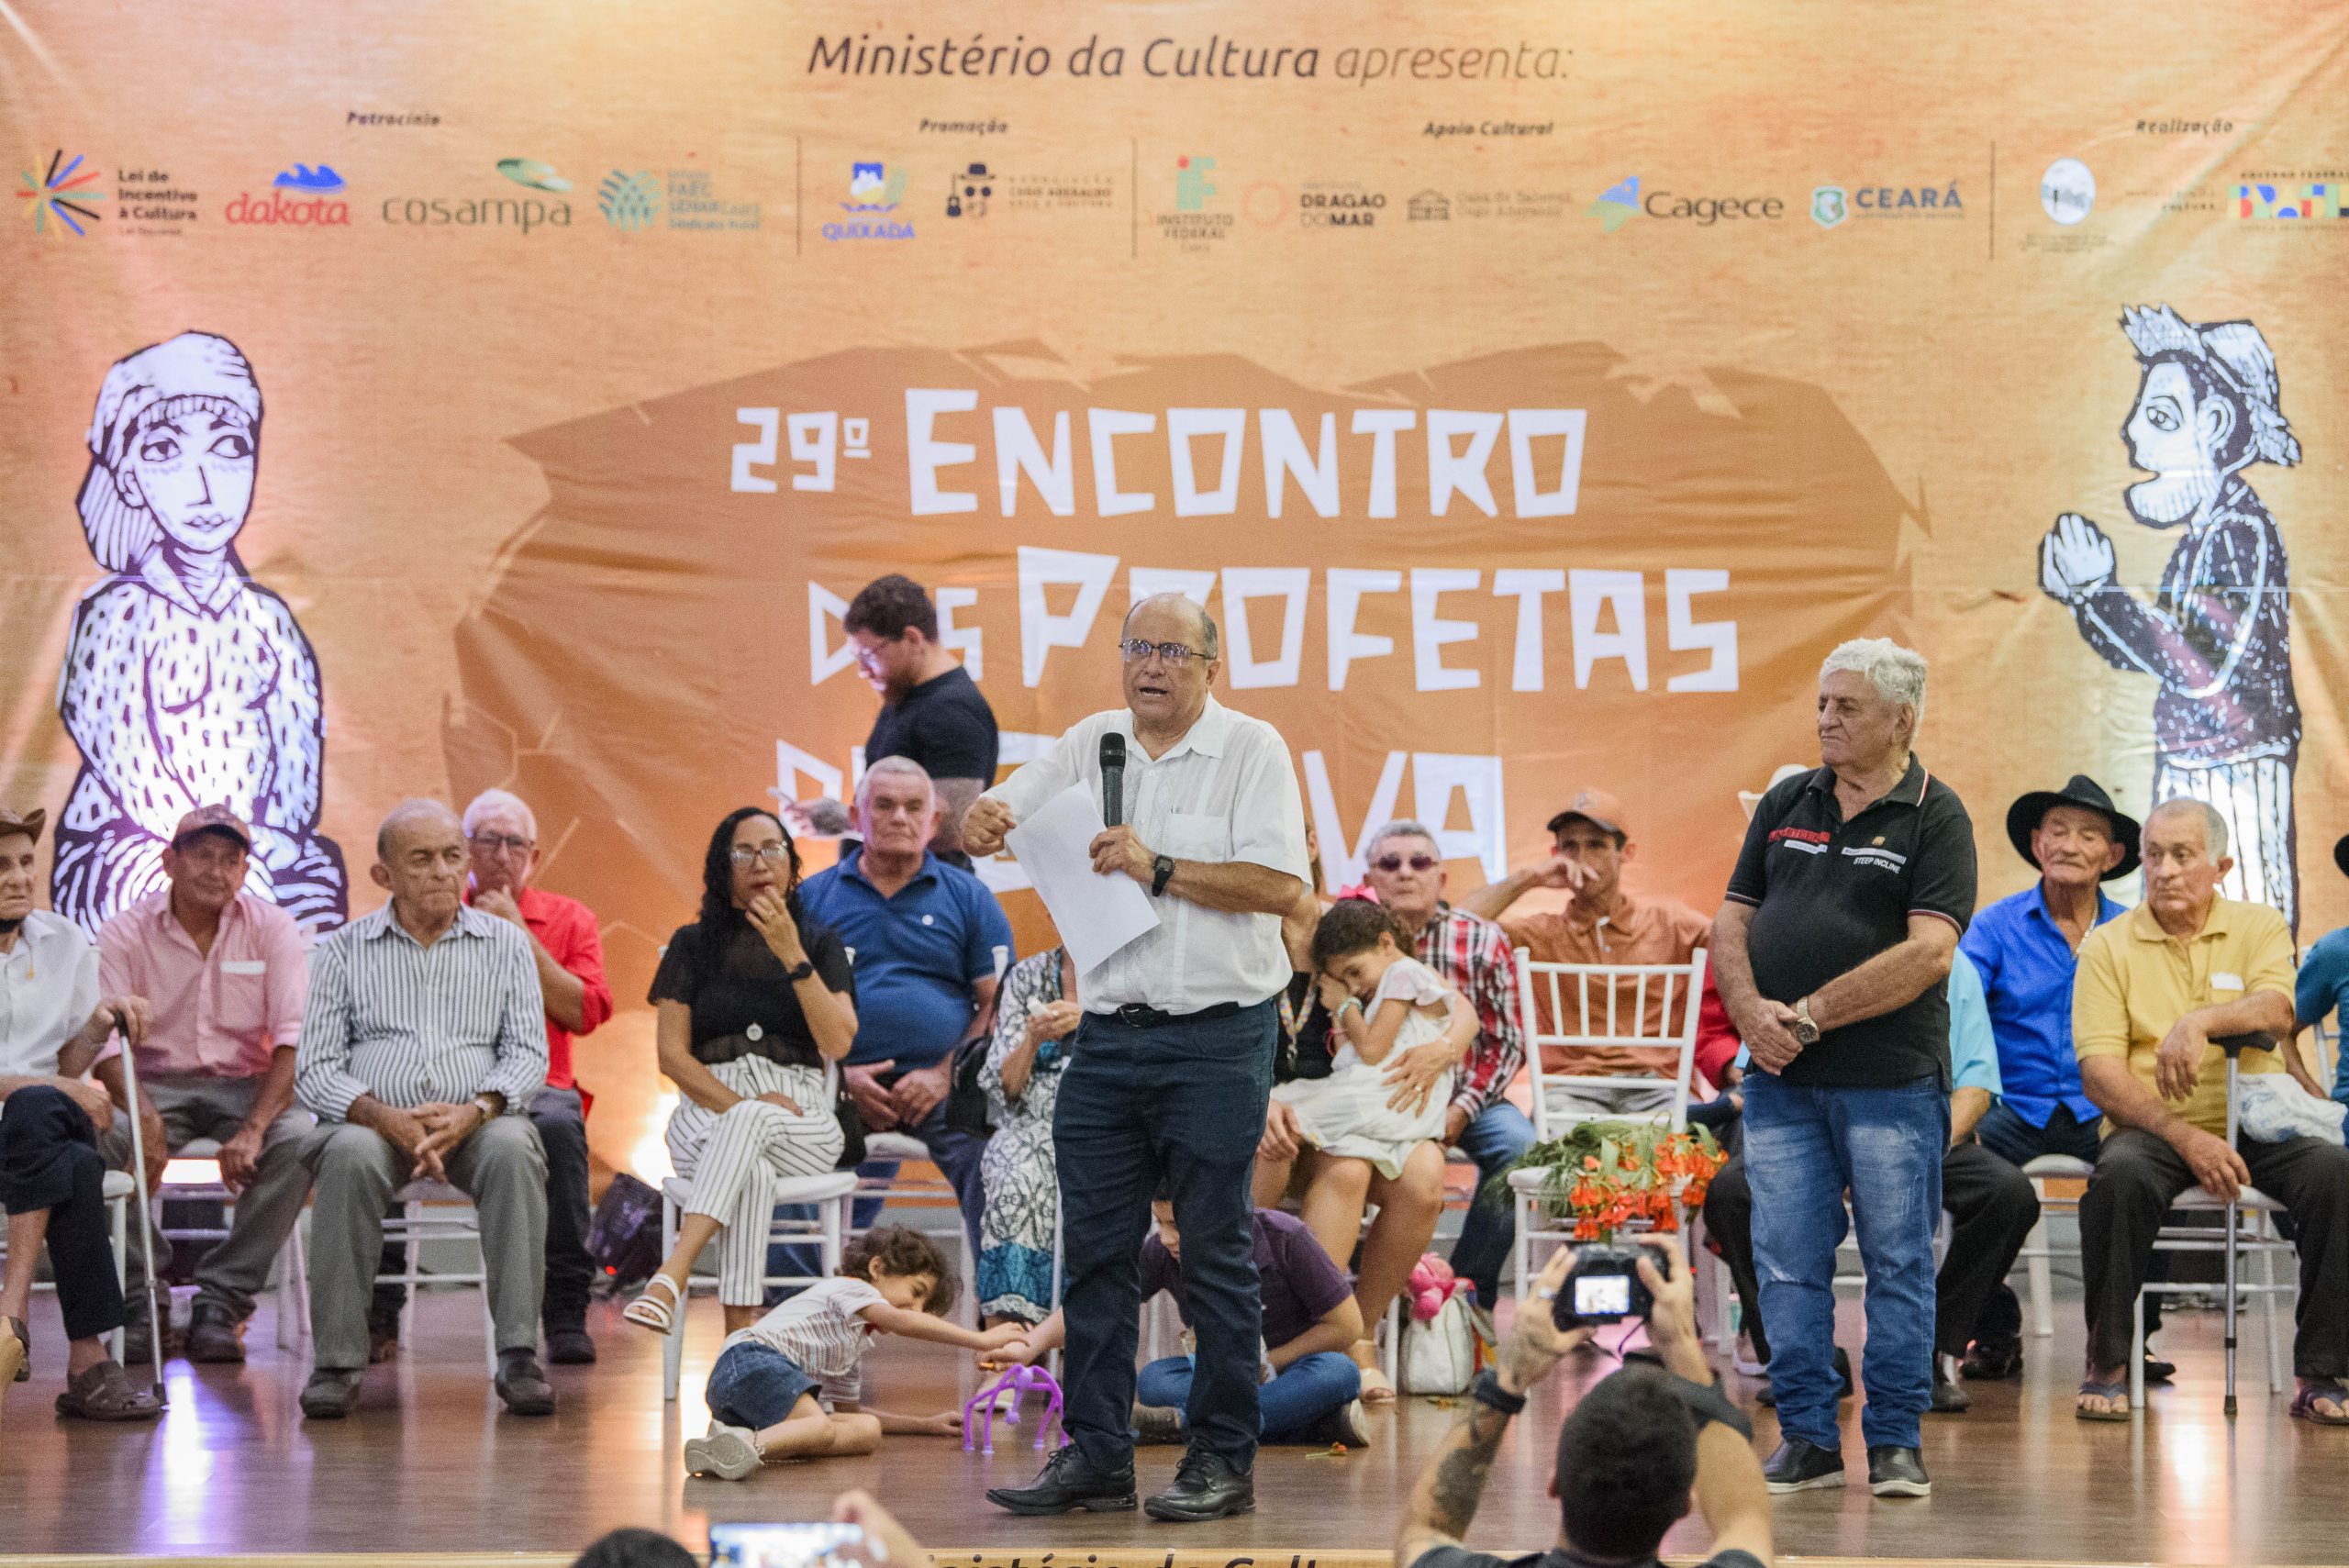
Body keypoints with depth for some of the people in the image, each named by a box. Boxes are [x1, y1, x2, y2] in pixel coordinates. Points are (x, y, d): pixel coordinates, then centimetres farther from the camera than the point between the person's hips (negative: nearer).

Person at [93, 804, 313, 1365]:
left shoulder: (273, 929, -1)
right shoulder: (126, 934, -1)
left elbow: (295, 1039, -9)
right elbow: (104, 1040, -10)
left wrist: (254, 1128, -26)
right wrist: (143, 1114, -31)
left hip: (247, 1084, 0)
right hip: (155, 1084, 0)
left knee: (299, 1139, -32)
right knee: (96, 1138, -33)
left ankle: (220, 1302, -24)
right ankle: (146, 1297, -17)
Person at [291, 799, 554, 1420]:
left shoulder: (505, 943, 14)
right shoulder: (343, 951, 11)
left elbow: (528, 1053, 5)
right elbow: (313, 1069, 2)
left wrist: (474, 1111, -16)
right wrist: (383, 1116, -17)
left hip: (475, 1120, 1)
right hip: (374, 1119, 0)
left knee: (513, 1149, -34)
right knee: (350, 1156, -35)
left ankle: (518, 1354, -33)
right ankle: (337, 1362, -30)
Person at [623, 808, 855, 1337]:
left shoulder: (821, 943, 12)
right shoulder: (693, 945, 12)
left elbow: (838, 1043, -4)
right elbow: (672, 1055, 3)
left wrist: (792, 956, -13)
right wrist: (740, 1104, -13)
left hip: (802, 1123, 0)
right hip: (706, 1111, 0)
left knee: (750, 1124, -39)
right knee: (752, 1170, -38)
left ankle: (671, 1274, -53)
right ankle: (741, 1337, -50)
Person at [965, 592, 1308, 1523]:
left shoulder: (1251, 749, -3)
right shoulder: (1091, 745, 11)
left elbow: (1280, 884, -13)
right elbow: (998, 818, 13)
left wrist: (1160, 870, -17)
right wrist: (980, 824, -11)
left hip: (1217, 1037, -5)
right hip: (1108, 1036, 5)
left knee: (1216, 1253, 1)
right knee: (1094, 1249, 6)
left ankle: (1223, 1459, 9)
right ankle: (1096, 1454, 14)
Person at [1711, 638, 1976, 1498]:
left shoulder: (1935, 817, -2)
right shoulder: (1785, 803, 13)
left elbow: (1928, 952, -13)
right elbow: (1732, 921, 12)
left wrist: (1812, 1015, -15)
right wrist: (1752, 1012, -7)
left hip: (1892, 1081, -4)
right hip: (1781, 1080, 4)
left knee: (1898, 1263, 2)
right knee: (1788, 1265, 4)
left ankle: (1894, 1441, 10)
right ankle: (1806, 1439, 12)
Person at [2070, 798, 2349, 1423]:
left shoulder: (2260, 927, 9)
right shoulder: (2108, 945, 5)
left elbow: (2277, 1012, -12)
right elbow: (2100, 1075, -5)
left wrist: (2200, 1021, -31)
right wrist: (2184, 1137, -18)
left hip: (2255, 1126, 1)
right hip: (2152, 1129, -1)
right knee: (2120, 1174, -35)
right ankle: (2107, 1366, -18)